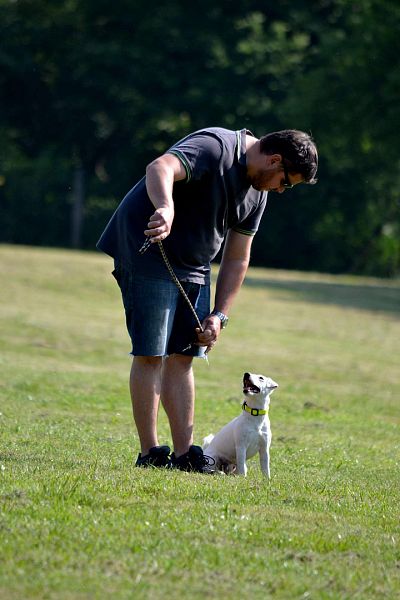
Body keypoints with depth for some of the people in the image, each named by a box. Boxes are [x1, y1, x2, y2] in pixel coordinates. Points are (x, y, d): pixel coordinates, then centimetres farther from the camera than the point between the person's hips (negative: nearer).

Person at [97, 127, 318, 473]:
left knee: (183, 356, 7)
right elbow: (160, 168, -41)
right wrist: (166, 209, -61)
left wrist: (219, 315, 3)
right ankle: (150, 454, -6)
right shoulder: (215, 147, -21)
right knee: (151, 354, -9)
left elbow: (237, 259, 12)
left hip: (193, 267, 9)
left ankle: (184, 453, 9)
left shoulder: (257, 192, 7)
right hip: (148, 253, -9)